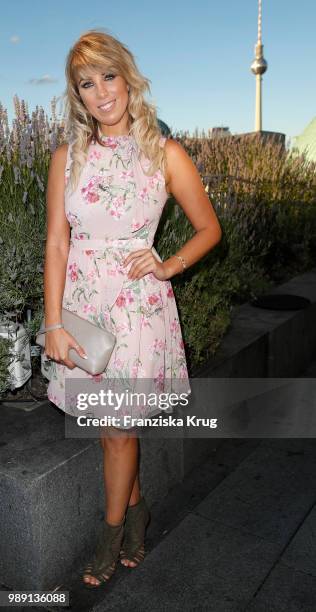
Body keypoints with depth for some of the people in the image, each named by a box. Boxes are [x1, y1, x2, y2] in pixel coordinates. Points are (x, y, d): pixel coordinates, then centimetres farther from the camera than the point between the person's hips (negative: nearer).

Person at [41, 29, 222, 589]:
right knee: (107, 425, 13)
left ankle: (111, 535, 30)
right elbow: (56, 244, -2)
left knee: (118, 428, 6)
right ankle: (136, 507, 40)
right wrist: (54, 324, -8)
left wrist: (168, 266, -9)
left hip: (137, 302, -2)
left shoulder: (166, 155, -2)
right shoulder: (67, 158, 3)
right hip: (80, 299, 3)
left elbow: (209, 229, 6)